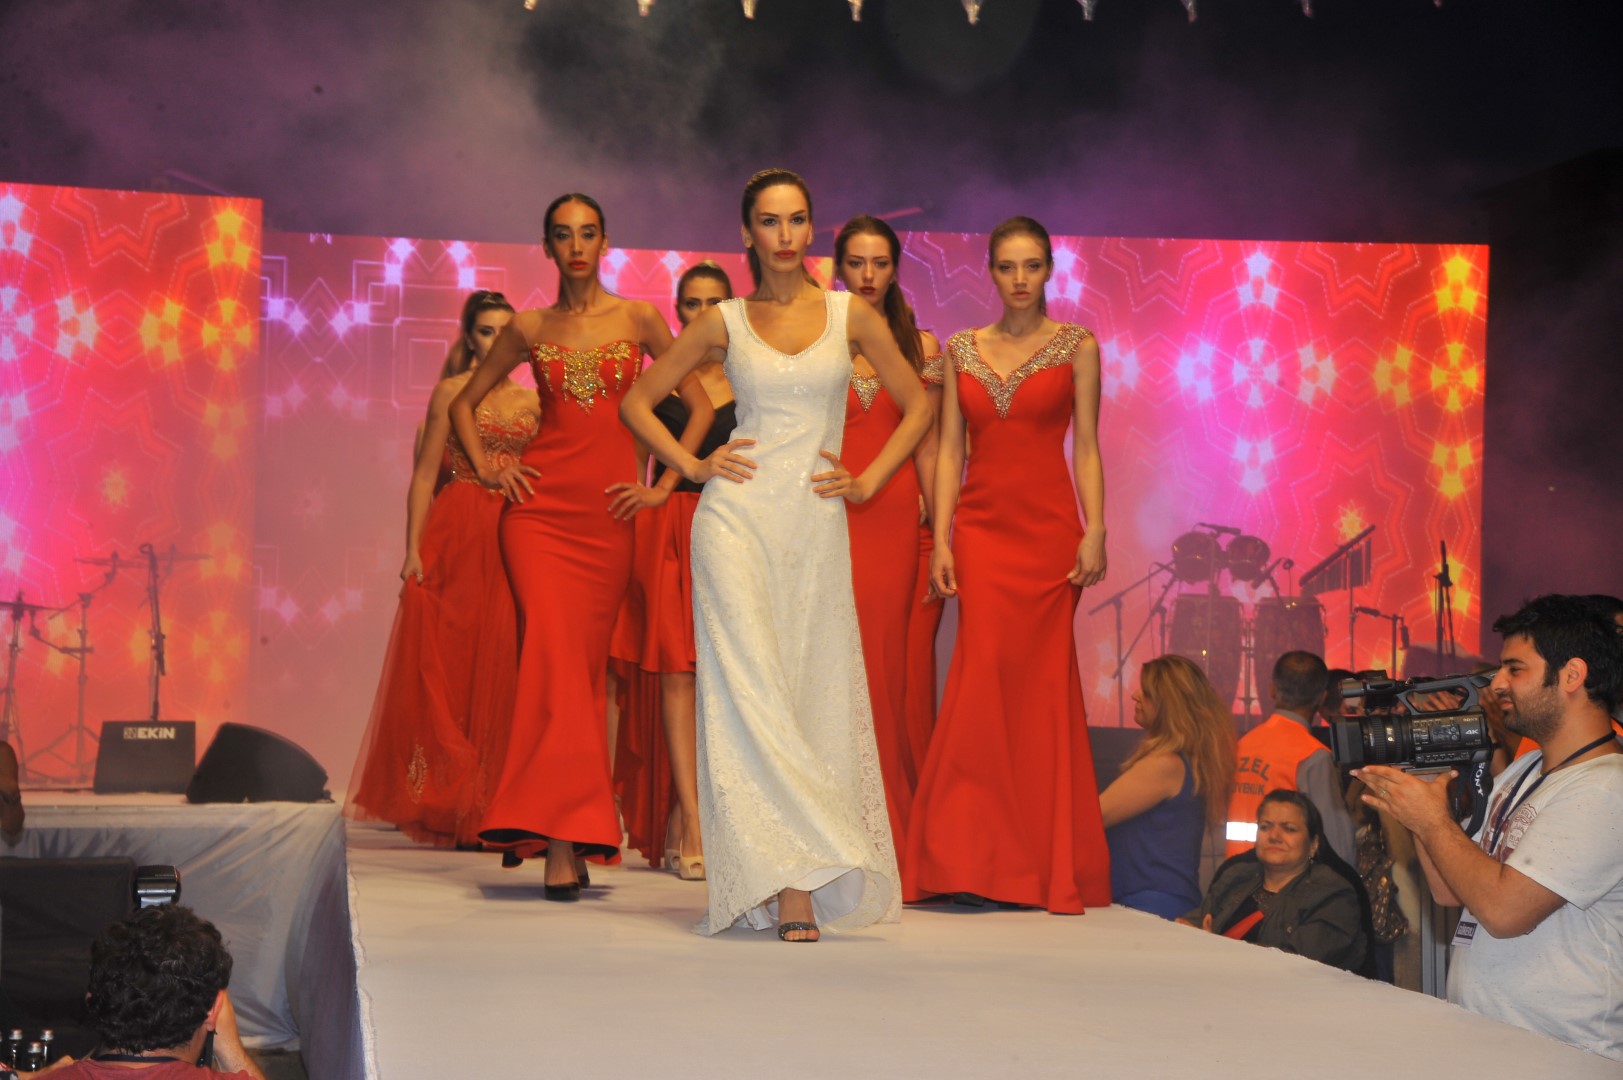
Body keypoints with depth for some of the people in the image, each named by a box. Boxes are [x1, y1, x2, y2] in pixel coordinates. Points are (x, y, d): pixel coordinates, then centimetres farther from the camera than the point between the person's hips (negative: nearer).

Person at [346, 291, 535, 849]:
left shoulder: (532, 401, 15)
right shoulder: (451, 392, 5)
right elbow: (425, 475, 0)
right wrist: (414, 548, -9)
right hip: (457, 536, -3)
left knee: (498, 667, -1)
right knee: (447, 662, -2)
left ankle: (483, 810, 3)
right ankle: (443, 805, 3)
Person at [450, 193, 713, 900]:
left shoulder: (638, 320, 7)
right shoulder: (528, 330, 9)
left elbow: (700, 404, 11)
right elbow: (465, 402, 21)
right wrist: (485, 469, 6)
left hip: (608, 512, 1)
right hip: (541, 506, -1)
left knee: (585, 665, 2)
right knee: (553, 655, -14)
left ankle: (566, 834, 9)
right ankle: (560, 843, -18)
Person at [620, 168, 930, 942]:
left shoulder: (851, 317, 8)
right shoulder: (724, 323, 6)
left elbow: (917, 404, 16)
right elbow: (637, 401, 13)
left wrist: (869, 480, 6)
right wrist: (693, 467, 3)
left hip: (816, 527, 1)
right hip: (739, 517, -1)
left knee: (813, 696, -1)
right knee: (751, 692, -12)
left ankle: (802, 879, 2)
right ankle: (790, 884, -14)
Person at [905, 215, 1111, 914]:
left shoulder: (1077, 346, 5)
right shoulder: (961, 350, 10)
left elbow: (1086, 446, 1)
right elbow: (949, 449, 8)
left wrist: (1095, 531, -9)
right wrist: (940, 539, -1)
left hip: (1049, 529, -1)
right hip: (980, 527, 1)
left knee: (1041, 685, -1)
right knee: (986, 678, -9)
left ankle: (1048, 863, 6)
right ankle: (980, 860, -4)